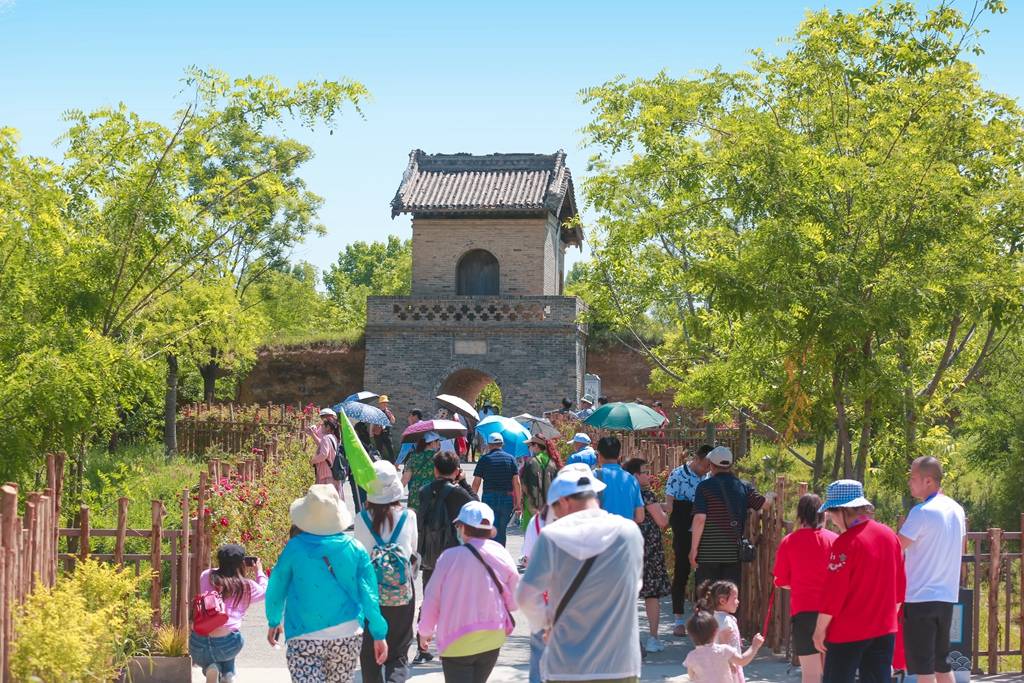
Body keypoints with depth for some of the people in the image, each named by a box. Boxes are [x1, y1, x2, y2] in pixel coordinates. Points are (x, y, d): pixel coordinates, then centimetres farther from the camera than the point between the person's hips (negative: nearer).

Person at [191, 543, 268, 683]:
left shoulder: (206, 577, 8)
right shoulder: (247, 586, 5)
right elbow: (265, 591, 27)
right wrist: (259, 572, 40)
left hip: (199, 643, 1)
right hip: (228, 645, -1)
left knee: (205, 658, 35)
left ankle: (210, 667, 1)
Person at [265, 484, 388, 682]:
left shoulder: (295, 548, -6)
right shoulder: (355, 548, -3)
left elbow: (276, 588, 5)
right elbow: (369, 594, -3)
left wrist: (274, 622, 23)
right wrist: (379, 634, 5)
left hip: (304, 639, -2)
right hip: (347, 636, 2)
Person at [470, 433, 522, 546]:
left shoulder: (484, 459, 0)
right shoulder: (510, 459, 5)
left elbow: (476, 484, -2)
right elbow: (517, 483, 1)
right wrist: (518, 502, 5)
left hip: (489, 499, -2)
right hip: (507, 499, 2)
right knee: (502, 531, 12)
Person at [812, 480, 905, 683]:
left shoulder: (846, 543, -17)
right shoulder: (890, 535, 4)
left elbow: (834, 592, -17)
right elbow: (900, 584, 12)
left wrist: (820, 629, -8)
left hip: (848, 632, -6)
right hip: (885, 629, 6)